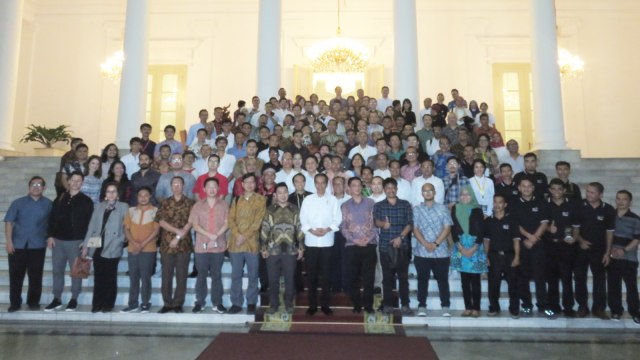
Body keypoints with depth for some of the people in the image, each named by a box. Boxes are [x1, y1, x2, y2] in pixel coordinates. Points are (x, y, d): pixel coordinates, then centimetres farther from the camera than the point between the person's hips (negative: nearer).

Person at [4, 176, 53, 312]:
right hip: (18, 245, 0)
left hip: (38, 246, 0)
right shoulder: (18, 203, 4)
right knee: (16, 275, 5)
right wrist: (9, 241, -8)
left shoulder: (48, 204, 4)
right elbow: (9, 221, -1)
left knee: (36, 276, 6)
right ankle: (15, 303, 17)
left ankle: (33, 302, 18)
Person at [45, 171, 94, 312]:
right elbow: (52, 218, 10)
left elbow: (89, 221, -5)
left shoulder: (86, 201, 0)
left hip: (76, 241, -4)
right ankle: (57, 299, 18)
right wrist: (50, 236, 1)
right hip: (58, 240, 4)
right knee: (57, 270, 8)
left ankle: (74, 299, 12)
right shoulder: (60, 199, 11)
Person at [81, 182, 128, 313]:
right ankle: (97, 304, 16)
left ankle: (108, 304, 13)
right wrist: (86, 245, 8)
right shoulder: (99, 206, 13)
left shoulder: (123, 207, 3)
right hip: (98, 248, 3)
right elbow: (92, 226, 11)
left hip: (112, 249, -3)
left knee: (110, 278, 3)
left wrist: (120, 240, -8)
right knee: (98, 277, 7)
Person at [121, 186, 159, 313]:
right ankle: (133, 304, 15)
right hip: (132, 249, 4)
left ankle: (145, 304, 7)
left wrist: (143, 244, -14)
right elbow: (126, 229, 7)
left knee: (145, 277, -1)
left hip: (148, 249, -3)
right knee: (133, 278, 8)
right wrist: (134, 243, -9)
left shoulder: (155, 211, 0)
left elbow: (156, 230, -6)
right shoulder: (131, 210, 11)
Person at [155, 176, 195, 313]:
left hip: (184, 244, -1)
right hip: (166, 244, 1)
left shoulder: (189, 203, 5)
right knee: (166, 275, 5)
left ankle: (178, 304, 12)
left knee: (181, 276, 3)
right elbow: (161, 221, -1)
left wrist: (178, 238, -12)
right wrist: (177, 231, -12)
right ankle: (167, 303, 15)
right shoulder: (164, 203, 9)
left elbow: (190, 222, -4)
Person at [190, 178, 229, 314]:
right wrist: (209, 235, -15)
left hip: (219, 245, 0)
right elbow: (195, 225, -1)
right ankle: (200, 302, 17)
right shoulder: (198, 205, 5)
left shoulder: (224, 205, 5)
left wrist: (217, 235, -16)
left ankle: (217, 303, 14)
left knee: (216, 275, 7)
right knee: (201, 275, 7)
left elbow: (226, 223, 0)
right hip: (201, 246, 0)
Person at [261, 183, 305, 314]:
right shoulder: (269, 210, 3)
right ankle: (273, 304, 21)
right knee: (273, 279, 7)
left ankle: (289, 304, 22)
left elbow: (300, 229, 6)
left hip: (290, 250, 0)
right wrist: (263, 248, 0)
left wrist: (301, 247, 3)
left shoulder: (295, 210, 5)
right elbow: (264, 230, 3)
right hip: (272, 250, 0)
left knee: (290, 279, 7)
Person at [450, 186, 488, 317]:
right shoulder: (455, 209, 7)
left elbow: (481, 231, -2)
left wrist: (473, 248, -10)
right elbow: (453, 229, 2)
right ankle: (468, 307, 10)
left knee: (475, 279, 0)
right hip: (460, 247, 2)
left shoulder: (477, 210, 2)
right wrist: (460, 247, -6)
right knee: (464, 279, 4)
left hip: (475, 247, -2)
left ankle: (476, 308, 5)